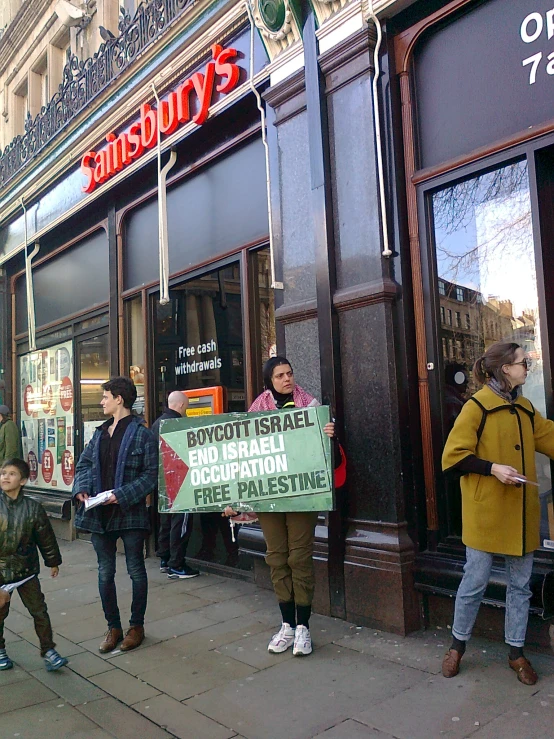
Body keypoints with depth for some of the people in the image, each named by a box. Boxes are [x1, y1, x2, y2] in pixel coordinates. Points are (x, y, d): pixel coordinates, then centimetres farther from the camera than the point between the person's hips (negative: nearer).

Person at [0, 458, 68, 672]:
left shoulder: (33, 507, -8)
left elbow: (46, 536, 3)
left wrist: (53, 562, 12)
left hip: (26, 569, 1)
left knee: (39, 610, 4)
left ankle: (48, 650, 14)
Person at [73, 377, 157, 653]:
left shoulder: (141, 434, -10)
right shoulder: (100, 433, 11)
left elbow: (151, 474, -14)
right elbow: (84, 464, 13)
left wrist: (123, 495, -21)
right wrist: (82, 488, -5)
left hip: (130, 513, -6)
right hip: (100, 514, 6)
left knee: (136, 571, 9)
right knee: (105, 573, 13)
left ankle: (137, 625, 26)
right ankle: (113, 627, 27)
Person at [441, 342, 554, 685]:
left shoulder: (526, 409, 11)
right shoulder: (477, 406, -10)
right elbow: (453, 457, -12)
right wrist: (492, 467, -21)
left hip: (521, 512, 6)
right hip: (486, 512, -6)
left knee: (521, 585, 13)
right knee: (475, 582, 4)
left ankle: (517, 653, 28)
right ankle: (458, 646, 24)